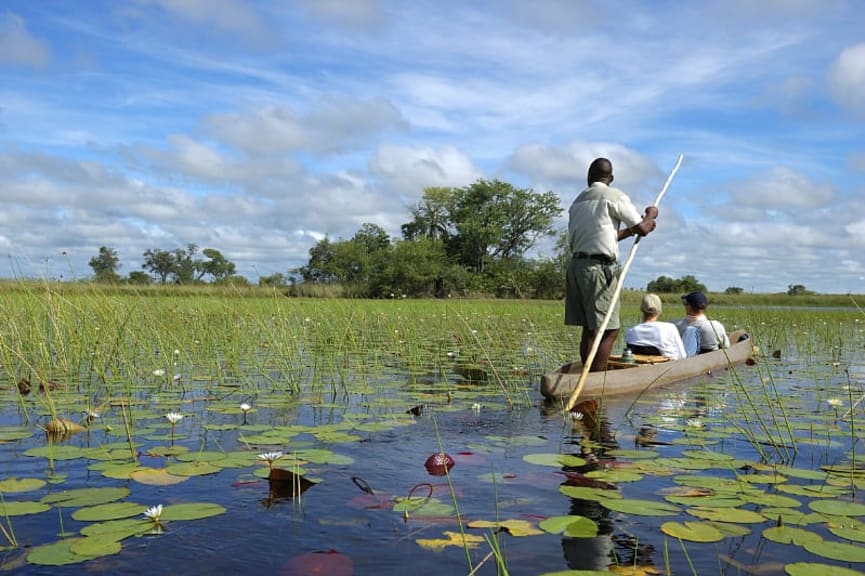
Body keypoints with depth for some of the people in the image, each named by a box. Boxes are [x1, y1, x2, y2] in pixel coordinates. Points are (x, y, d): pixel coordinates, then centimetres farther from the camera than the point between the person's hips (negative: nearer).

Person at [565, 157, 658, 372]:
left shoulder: (578, 201, 19)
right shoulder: (614, 196, -3)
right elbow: (642, 229, -1)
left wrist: (628, 231, 25)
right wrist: (651, 214, 19)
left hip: (576, 264, 8)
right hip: (598, 267, -8)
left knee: (589, 329, 11)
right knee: (608, 330, -7)